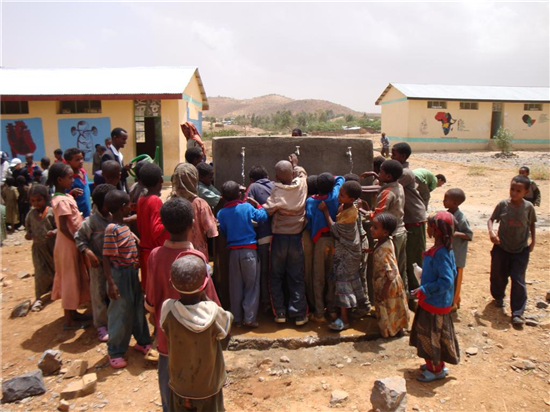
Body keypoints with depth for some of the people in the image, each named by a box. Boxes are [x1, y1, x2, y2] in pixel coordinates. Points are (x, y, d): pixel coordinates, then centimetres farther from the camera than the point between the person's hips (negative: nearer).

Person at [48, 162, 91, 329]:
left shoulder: (66, 197, 7)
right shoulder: (62, 201, -21)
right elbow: (63, 228, -23)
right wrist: (77, 242, -17)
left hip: (72, 243, 9)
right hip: (68, 244, -9)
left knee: (75, 279, 18)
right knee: (70, 279, 2)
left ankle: (72, 312, 33)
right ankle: (69, 320, 14)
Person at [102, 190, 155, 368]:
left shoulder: (124, 226, 6)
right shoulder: (112, 229, -20)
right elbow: (106, 258, -21)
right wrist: (111, 283, -22)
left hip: (132, 273, 9)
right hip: (120, 275, -8)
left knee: (138, 307, 19)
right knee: (120, 313, 3)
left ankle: (142, 341, 35)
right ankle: (115, 352, 19)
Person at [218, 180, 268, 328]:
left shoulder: (221, 213, -1)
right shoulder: (247, 207, -8)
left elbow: (223, 233, 5)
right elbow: (263, 217, -5)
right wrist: (257, 204, 8)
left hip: (233, 251, 3)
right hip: (249, 250, -3)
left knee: (235, 286, 12)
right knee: (251, 285, 4)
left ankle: (237, 317, 19)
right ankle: (249, 318, 3)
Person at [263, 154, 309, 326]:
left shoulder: (276, 190, -16)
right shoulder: (301, 185, -5)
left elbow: (266, 210, -22)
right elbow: (302, 173, 18)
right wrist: (295, 164, 34)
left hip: (279, 238, -2)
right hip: (296, 238, 3)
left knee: (276, 277, 13)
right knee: (297, 278, 11)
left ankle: (280, 313, 16)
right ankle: (299, 314, 14)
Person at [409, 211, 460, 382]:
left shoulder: (440, 253, -28)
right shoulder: (445, 249, 2)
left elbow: (446, 281, -31)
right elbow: (452, 273, 12)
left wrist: (424, 290, -26)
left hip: (435, 303, -10)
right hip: (433, 300, 10)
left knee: (432, 335, 7)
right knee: (431, 334, 22)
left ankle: (437, 369, 24)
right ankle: (435, 363, 38)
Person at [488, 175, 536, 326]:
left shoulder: (529, 207, -7)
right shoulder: (503, 204, -10)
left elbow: (532, 224, 7)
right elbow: (491, 219, -3)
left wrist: (533, 241, 0)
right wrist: (491, 230, -22)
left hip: (521, 250, 0)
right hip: (501, 247, 1)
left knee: (518, 280, -3)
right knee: (499, 276, 14)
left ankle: (517, 313, 4)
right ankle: (498, 297, 44)